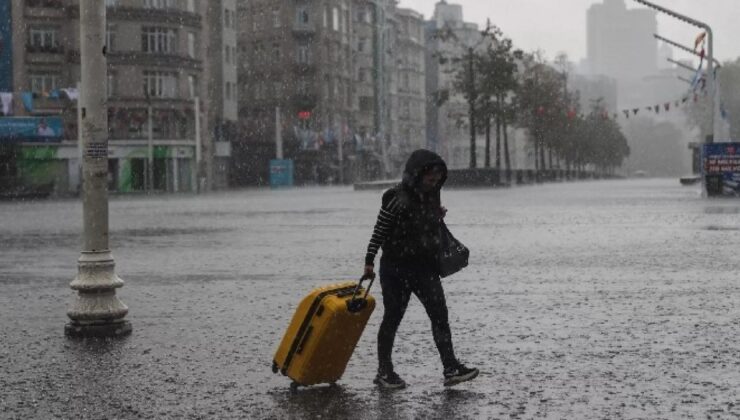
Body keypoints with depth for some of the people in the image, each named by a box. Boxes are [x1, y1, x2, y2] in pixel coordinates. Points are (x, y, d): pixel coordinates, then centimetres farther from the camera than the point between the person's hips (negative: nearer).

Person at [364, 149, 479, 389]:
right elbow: (379, 232, -10)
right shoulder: (397, 199, -15)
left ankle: (451, 369, -7)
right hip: (396, 267, -6)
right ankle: (384, 371, 16)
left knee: (439, 315, -5)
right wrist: (369, 261, -12)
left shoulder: (432, 196, 6)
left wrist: (439, 216, 6)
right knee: (392, 318, 4)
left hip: (426, 266, 6)